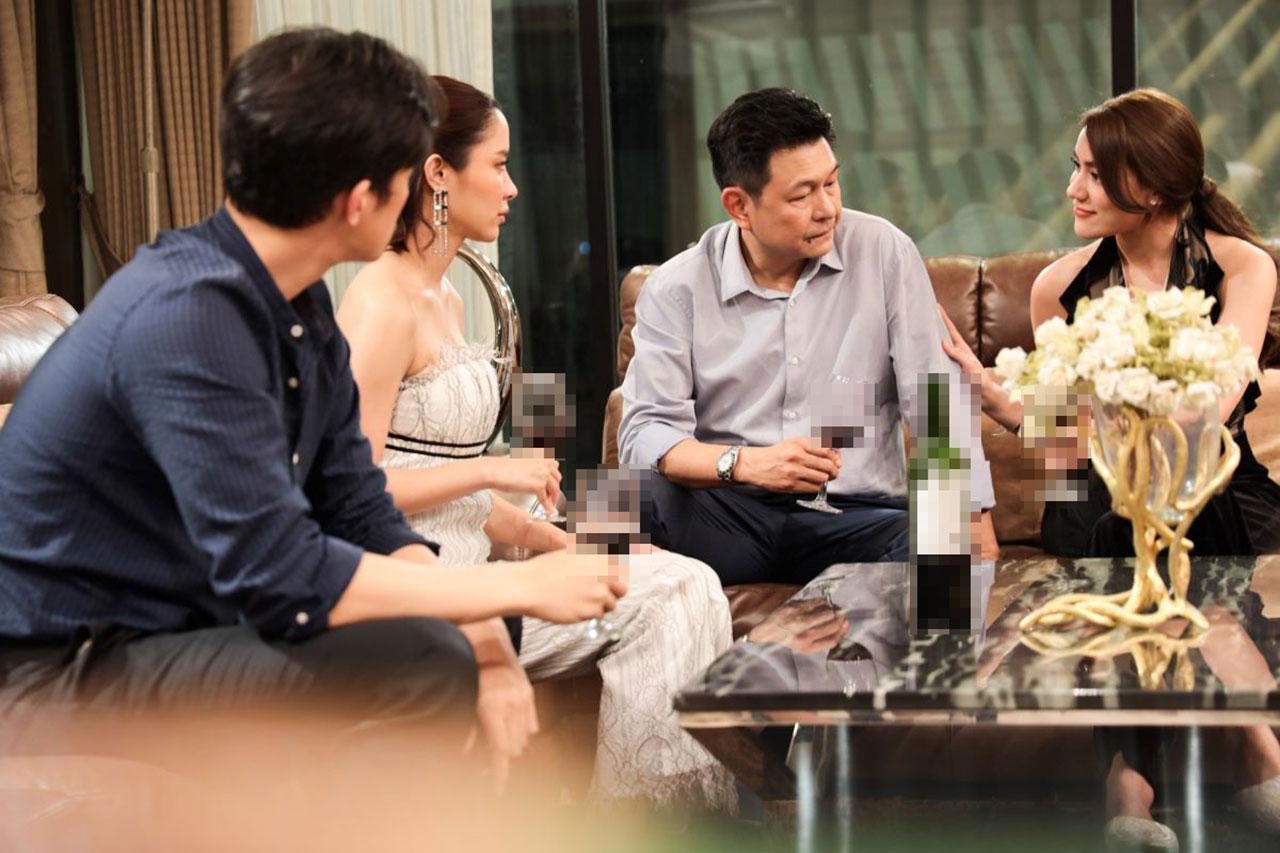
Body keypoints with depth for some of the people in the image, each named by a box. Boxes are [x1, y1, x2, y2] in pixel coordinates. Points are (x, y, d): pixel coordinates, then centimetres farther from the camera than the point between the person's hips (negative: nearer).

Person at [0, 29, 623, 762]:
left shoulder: (301, 309, 5)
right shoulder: (189, 316, -25)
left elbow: (361, 514, 7)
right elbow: (281, 577, -29)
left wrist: (482, 635, -11)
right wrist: (520, 586, -20)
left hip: (181, 635, 10)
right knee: (422, 666, -25)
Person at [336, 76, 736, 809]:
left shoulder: (448, 301, 18)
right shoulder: (384, 304, -13)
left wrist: (558, 543, 10)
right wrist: (494, 470, -13)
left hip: (461, 578, 9)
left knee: (682, 588, -5)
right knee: (675, 595, -17)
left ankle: (652, 821, -4)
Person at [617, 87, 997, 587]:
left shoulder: (884, 254, 3)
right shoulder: (676, 290, 2)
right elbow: (645, 434, -6)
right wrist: (744, 464, -25)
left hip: (856, 519, 1)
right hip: (726, 517, -1)